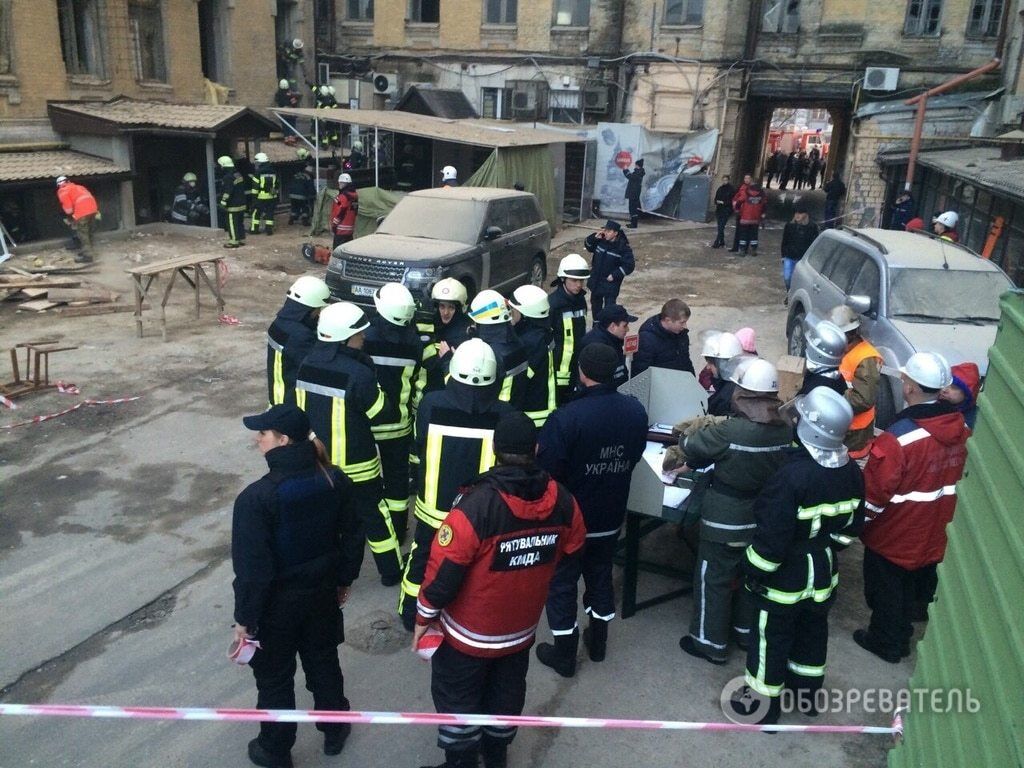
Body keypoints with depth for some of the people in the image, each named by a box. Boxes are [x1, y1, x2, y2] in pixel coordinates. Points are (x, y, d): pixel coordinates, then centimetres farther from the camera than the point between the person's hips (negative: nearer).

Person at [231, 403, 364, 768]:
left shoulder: (256, 498, -28)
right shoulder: (335, 480, -12)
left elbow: (252, 567, -23)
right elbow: (353, 536, 0)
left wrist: (245, 618, -9)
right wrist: (345, 578, 15)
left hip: (277, 604, -4)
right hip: (323, 592, 5)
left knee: (274, 677, 18)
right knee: (323, 661, 26)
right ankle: (334, 731, 45)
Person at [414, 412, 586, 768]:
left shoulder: (475, 505, -31)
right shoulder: (561, 500, -15)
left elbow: (444, 572, -25)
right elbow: (572, 551, 3)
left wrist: (423, 617, -8)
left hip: (469, 632, -5)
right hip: (522, 627, 5)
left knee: (458, 699, 19)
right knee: (507, 692, 27)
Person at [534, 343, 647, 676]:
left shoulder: (567, 417, -29)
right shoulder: (636, 411, -9)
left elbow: (546, 470, -24)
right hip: (611, 515, 5)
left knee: (562, 583, 13)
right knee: (600, 574, 24)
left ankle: (564, 655, 25)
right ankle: (598, 642, 40)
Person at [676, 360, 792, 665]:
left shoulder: (729, 431, -28)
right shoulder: (786, 431, -9)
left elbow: (689, 447, -14)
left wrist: (702, 429, 9)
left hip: (726, 523, -6)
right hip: (763, 521, 6)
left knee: (714, 580, 11)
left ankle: (711, 643, 24)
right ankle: (745, 631, 42)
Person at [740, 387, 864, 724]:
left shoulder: (792, 476, -32)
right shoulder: (852, 472, -8)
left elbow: (772, 537, -28)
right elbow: (852, 525, 5)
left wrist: (754, 573, -14)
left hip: (785, 576, -7)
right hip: (824, 572, 7)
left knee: (772, 636, 12)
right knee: (813, 630, 25)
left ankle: (766, 703, 28)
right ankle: (807, 692, 45)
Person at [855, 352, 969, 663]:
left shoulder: (898, 439, -31)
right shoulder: (960, 428, -10)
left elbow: (875, 493, -24)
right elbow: (957, 475, 5)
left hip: (894, 534, -6)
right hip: (933, 533, 6)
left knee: (885, 591, 16)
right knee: (911, 586, 26)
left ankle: (886, 643, 34)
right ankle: (901, 637, 44)